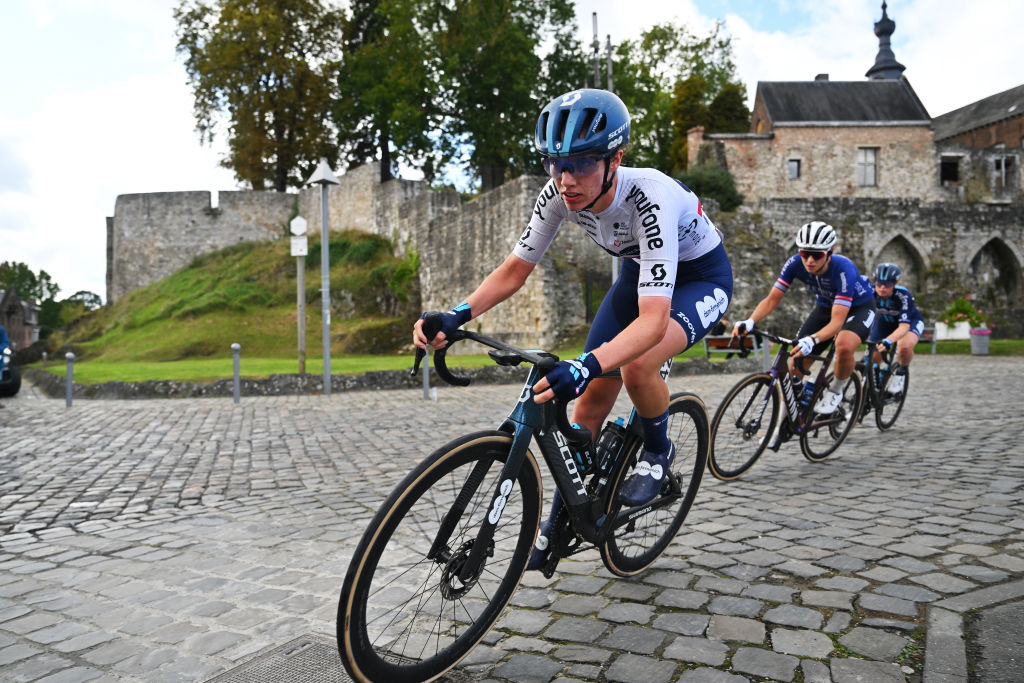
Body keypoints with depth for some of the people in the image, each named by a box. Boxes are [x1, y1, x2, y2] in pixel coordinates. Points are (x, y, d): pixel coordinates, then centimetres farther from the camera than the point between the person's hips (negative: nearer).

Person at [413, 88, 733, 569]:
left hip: (700, 277, -5)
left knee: (635, 364, -35)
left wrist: (584, 367, -62)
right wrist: (456, 316, -31)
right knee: (591, 397, -2)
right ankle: (559, 524, 15)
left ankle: (657, 451, -1)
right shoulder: (559, 194, -22)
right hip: (639, 271, 6)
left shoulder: (650, 199, -40)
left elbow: (653, 320, -47)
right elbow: (514, 270, -14)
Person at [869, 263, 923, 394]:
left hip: (910, 321, -4)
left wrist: (888, 340, -61)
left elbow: (904, 326, -42)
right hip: (885, 321, 4)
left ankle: (901, 371, -5)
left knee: (905, 346, -35)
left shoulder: (902, 295, -35)